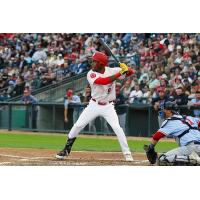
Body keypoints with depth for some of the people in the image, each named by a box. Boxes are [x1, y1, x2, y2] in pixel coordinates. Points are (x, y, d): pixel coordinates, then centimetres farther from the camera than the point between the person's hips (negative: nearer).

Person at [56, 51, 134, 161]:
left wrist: (126, 69, -34)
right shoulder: (91, 74, -14)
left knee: (117, 128, -16)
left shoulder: (112, 71, -9)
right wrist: (119, 73, -35)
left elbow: (131, 72, -10)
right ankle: (66, 149, 15)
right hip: (94, 105, 1)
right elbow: (103, 81, -31)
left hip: (108, 107, -1)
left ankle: (127, 153, -6)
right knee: (78, 125, -2)